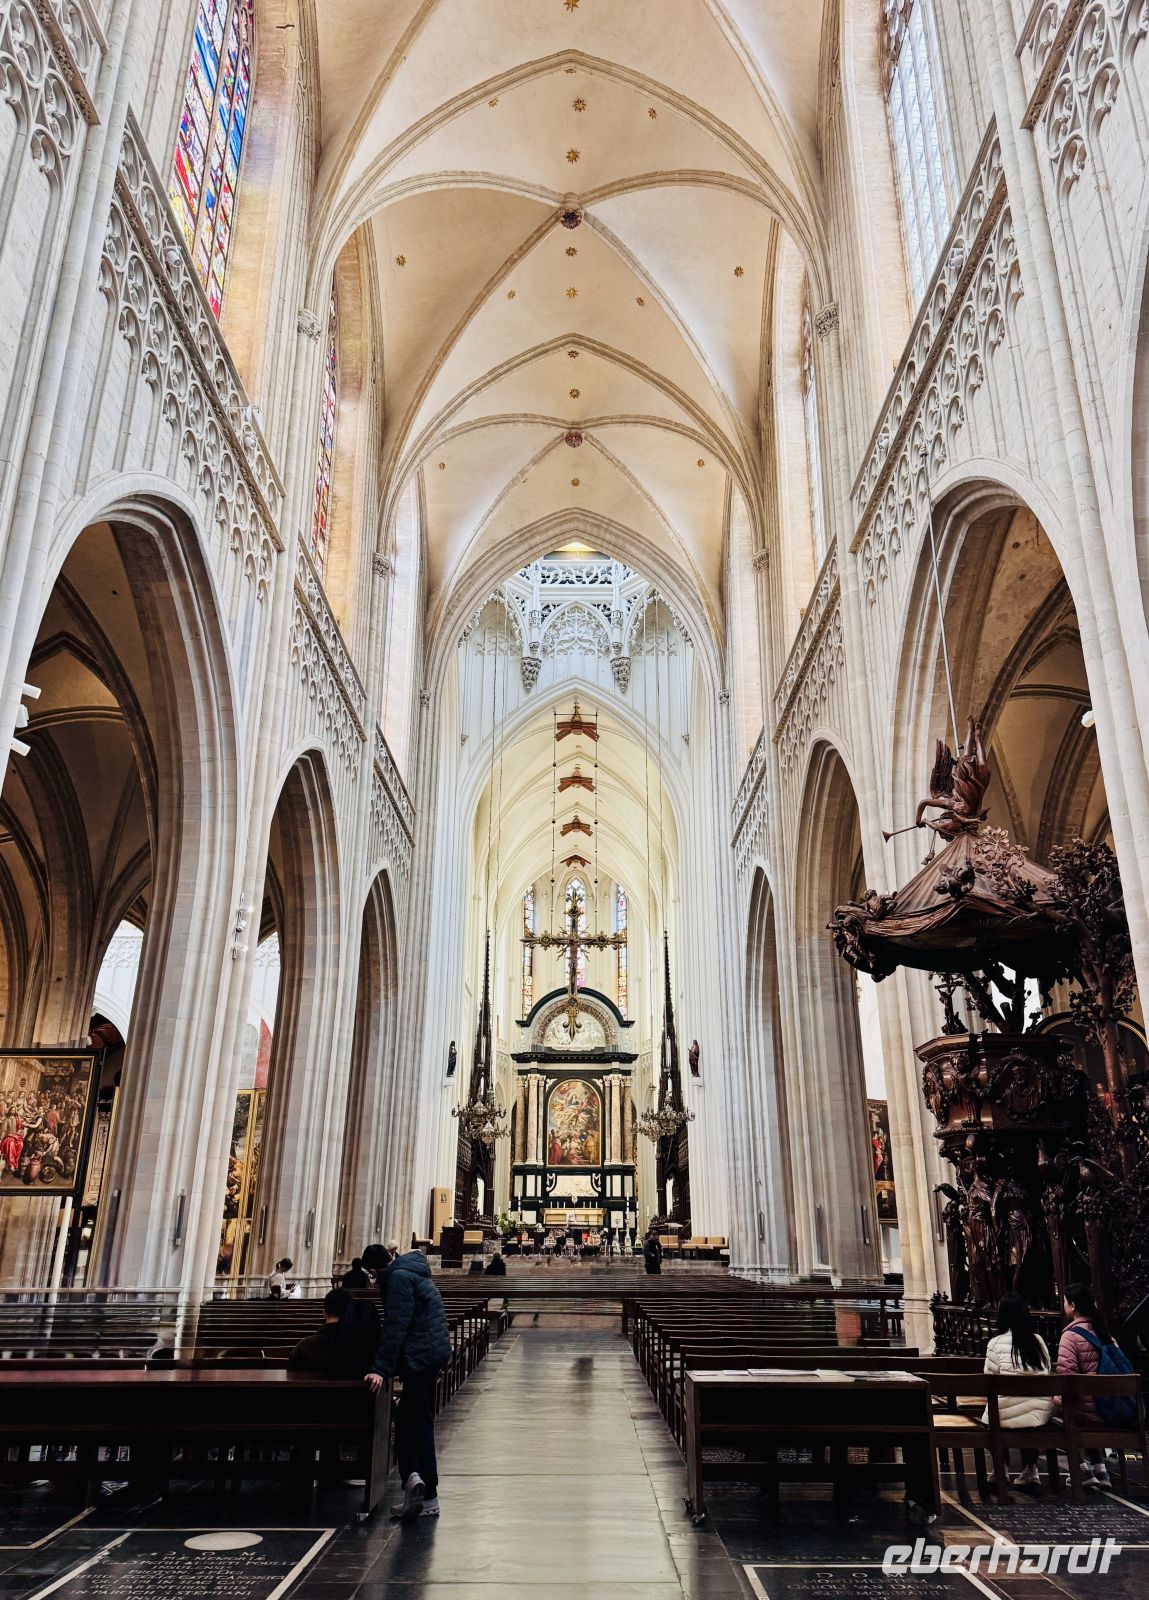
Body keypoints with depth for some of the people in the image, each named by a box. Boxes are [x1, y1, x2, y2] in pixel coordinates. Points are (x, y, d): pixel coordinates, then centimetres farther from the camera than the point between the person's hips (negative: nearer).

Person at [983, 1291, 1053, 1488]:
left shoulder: (996, 1343, -6)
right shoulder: (1038, 1340, 4)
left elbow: (989, 1380, -2)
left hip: (1010, 1413, -3)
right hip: (1041, 1412, 4)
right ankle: (1030, 1470, 28)